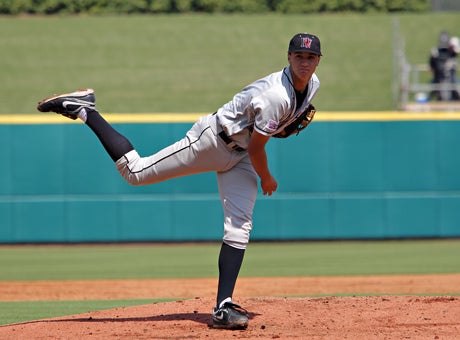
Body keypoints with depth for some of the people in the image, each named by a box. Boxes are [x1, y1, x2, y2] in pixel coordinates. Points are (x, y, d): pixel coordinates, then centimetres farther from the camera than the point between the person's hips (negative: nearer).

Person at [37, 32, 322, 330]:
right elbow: (256, 148, -24)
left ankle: (223, 307, -8)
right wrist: (267, 180, -6)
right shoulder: (277, 96, -32)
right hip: (211, 140, -8)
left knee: (239, 228, -5)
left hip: (239, 157, 8)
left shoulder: (312, 84, -2)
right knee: (134, 171, -4)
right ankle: (83, 109, 9)